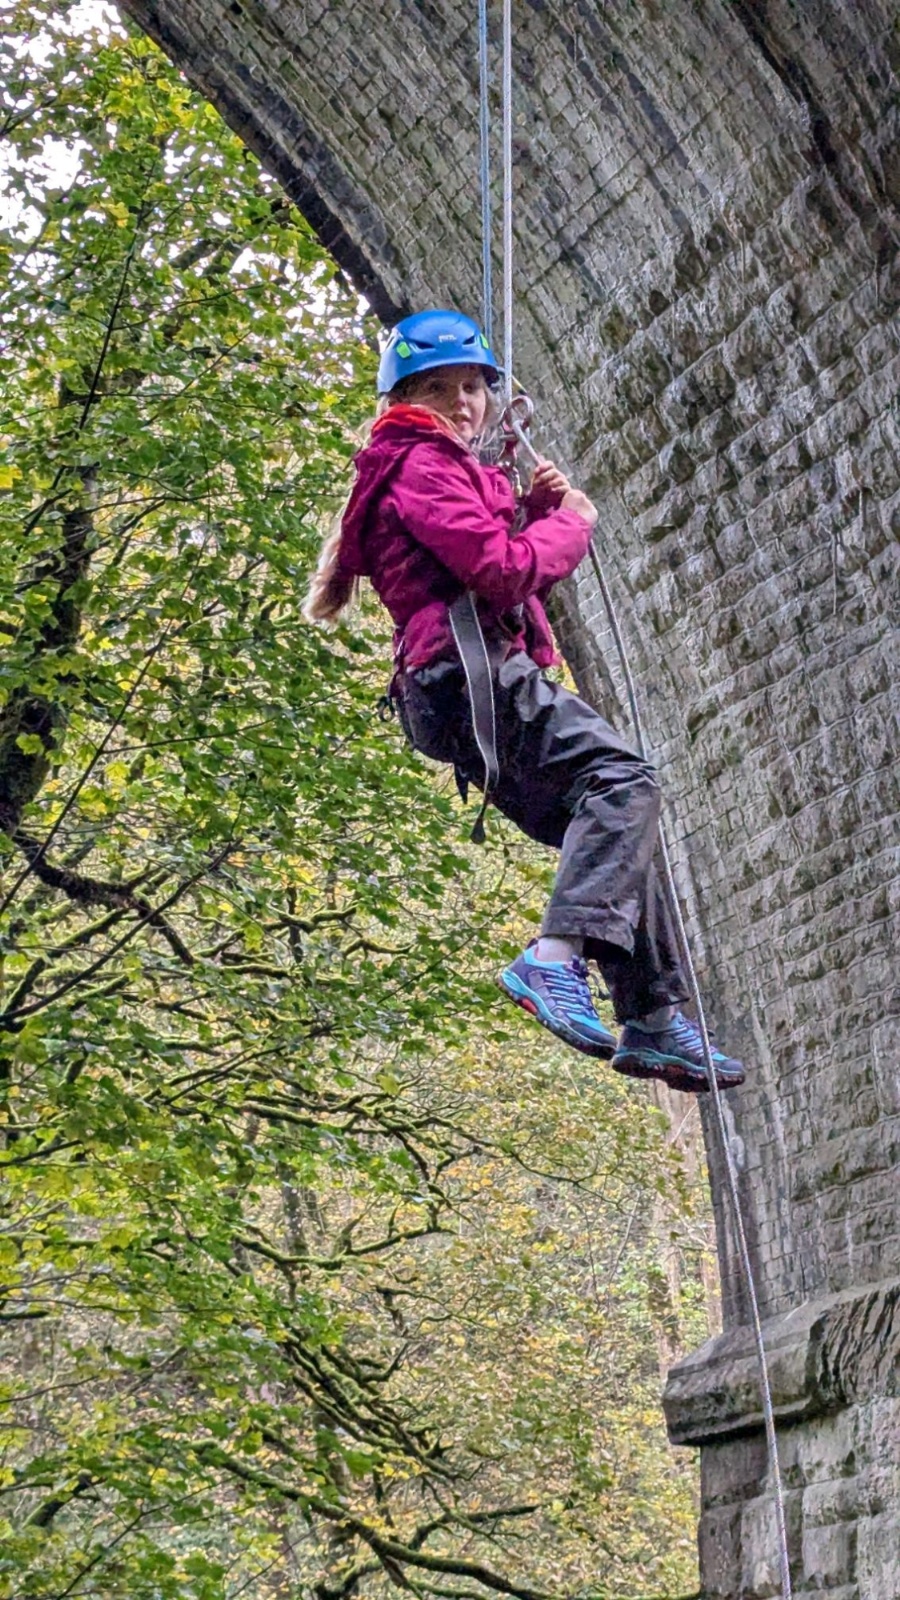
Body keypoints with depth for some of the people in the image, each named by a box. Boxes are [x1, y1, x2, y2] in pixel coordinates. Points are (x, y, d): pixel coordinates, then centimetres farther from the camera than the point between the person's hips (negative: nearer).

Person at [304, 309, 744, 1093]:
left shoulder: (452, 468, 31)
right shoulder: (423, 463, -2)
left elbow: (519, 582, 26)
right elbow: (502, 571, -16)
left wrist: (536, 511, 11)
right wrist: (572, 520, 1)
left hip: (468, 692, 11)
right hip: (471, 672, -11)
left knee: (609, 833, 8)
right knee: (622, 775, -28)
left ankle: (653, 1022, 4)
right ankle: (556, 956, -42)